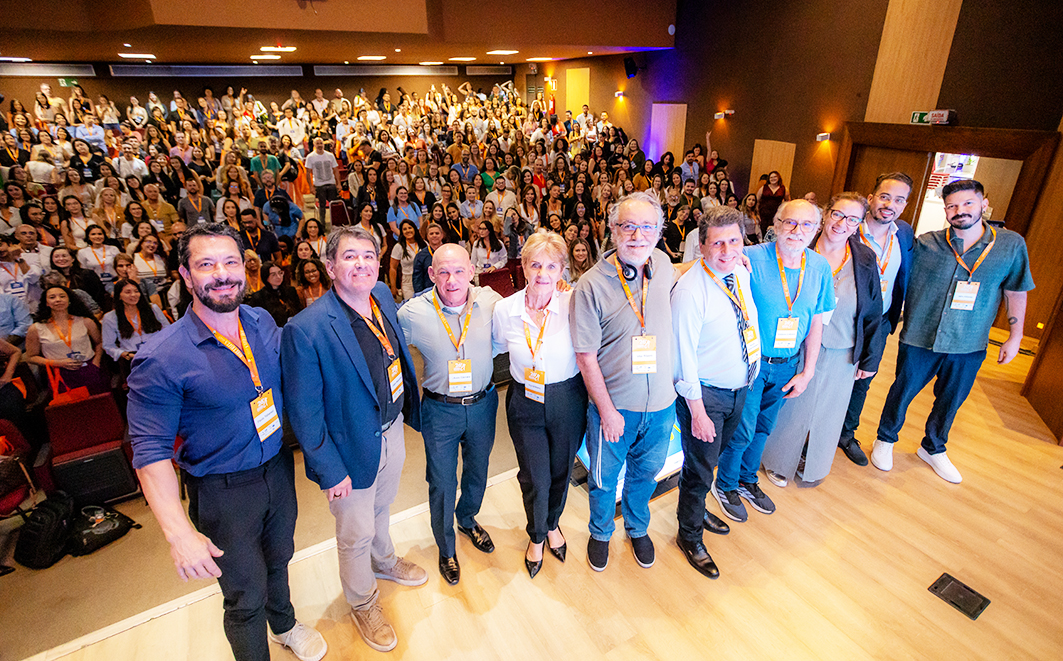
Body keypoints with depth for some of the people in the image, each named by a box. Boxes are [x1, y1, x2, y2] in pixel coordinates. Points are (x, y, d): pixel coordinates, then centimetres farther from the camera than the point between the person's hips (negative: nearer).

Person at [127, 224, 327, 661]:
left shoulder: (263, 322, -6)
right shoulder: (161, 358, -24)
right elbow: (150, 450, -20)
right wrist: (179, 533, -23)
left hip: (278, 468, 6)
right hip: (223, 491, -5)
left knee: (279, 559, 29)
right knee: (246, 596, 14)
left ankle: (284, 625, 57)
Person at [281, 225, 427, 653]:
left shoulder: (382, 295, -7)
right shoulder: (306, 329, -28)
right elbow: (304, 412, -21)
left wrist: (409, 409, 13)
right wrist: (329, 470, -16)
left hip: (392, 430, 6)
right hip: (353, 449, -6)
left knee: (381, 509, 30)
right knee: (356, 533, 17)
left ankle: (384, 562, 60)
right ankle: (363, 603, 45)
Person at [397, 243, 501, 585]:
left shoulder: (490, 301, -12)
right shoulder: (412, 313, -17)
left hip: (482, 404, 3)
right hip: (440, 410, -2)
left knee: (477, 472, 23)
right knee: (442, 484, 12)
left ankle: (467, 520, 55)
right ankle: (446, 548, 40)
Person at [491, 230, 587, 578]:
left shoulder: (573, 304, -15)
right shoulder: (505, 309, -8)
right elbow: (496, 349, 11)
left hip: (568, 401, 0)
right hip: (525, 403, 1)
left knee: (561, 471, 19)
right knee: (534, 478, 11)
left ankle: (552, 524, 52)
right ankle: (537, 535, 43)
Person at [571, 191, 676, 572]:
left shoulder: (663, 266, -4)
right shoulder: (591, 285, -19)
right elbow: (586, 356, -15)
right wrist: (607, 411, -14)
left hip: (661, 404, 4)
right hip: (613, 405, -4)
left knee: (646, 472, 25)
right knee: (604, 478, 17)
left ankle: (638, 528, 54)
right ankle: (601, 533, 48)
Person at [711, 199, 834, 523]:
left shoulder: (820, 267, -2)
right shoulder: (752, 258, -17)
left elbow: (816, 323, 4)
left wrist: (807, 372, 3)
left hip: (786, 365, 5)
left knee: (763, 428, 19)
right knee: (742, 430, 5)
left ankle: (747, 480, 42)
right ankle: (725, 485, 30)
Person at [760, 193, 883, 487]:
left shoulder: (865, 260, -5)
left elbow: (873, 315, 2)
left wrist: (870, 359, 4)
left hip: (842, 354, 3)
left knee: (826, 409, 19)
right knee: (790, 407, 13)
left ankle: (812, 464, 43)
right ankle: (779, 461, 36)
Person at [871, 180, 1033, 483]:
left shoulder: (1012, 245, -3)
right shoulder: (925, 244, -8)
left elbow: (1016, 292, 6)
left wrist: (1015, 337, 7)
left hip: (969, 346, 2)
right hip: (919, 339, -2)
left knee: (951, 401, 18)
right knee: (902, 393, 11)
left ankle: (933, 448, 42)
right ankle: (885, 439, 35)